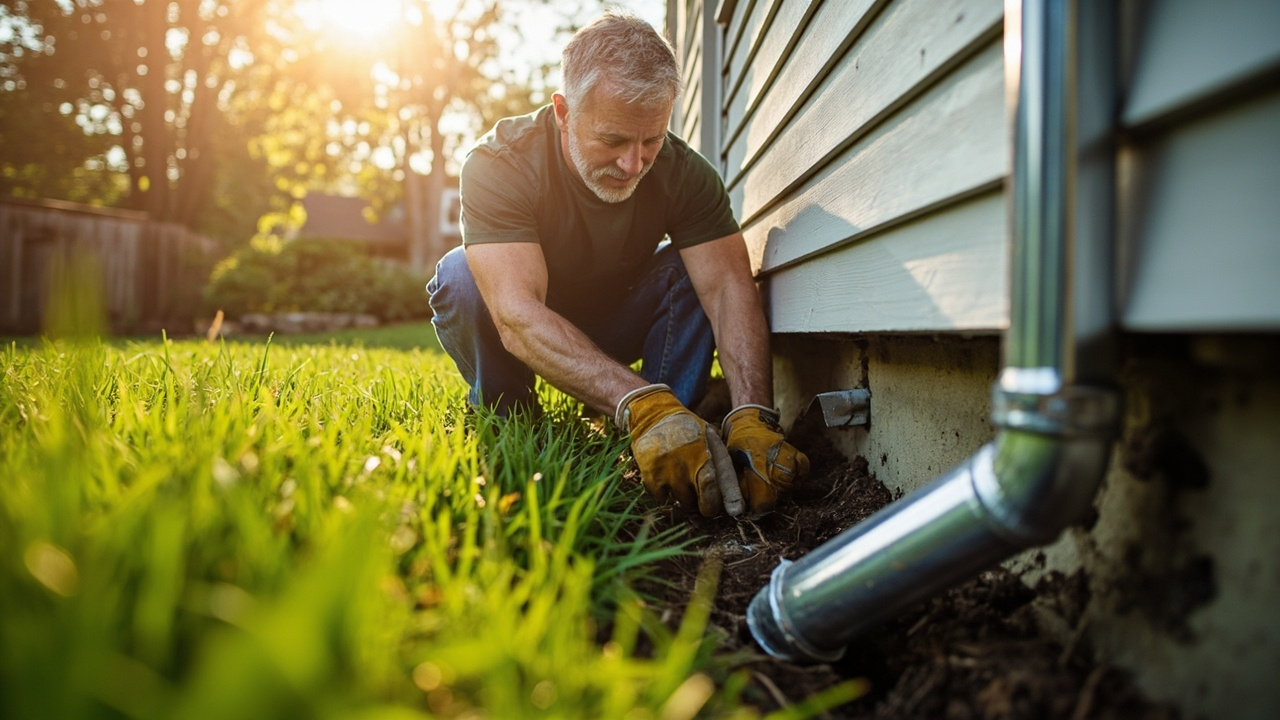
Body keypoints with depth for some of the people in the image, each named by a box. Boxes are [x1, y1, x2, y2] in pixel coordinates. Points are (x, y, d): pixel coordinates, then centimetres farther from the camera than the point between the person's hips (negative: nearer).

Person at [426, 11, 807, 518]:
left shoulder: (683, 173, -20)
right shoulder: (498, 165, -31)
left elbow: (728, 286, -30)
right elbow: (517, 315, -44)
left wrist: (752, 417, -47)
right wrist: (640, 404, -58)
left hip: (613, 331, 2)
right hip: (529, 340, -2)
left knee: (691, 268, -24)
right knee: (460, 275, -32)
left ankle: (671, 455, -16)